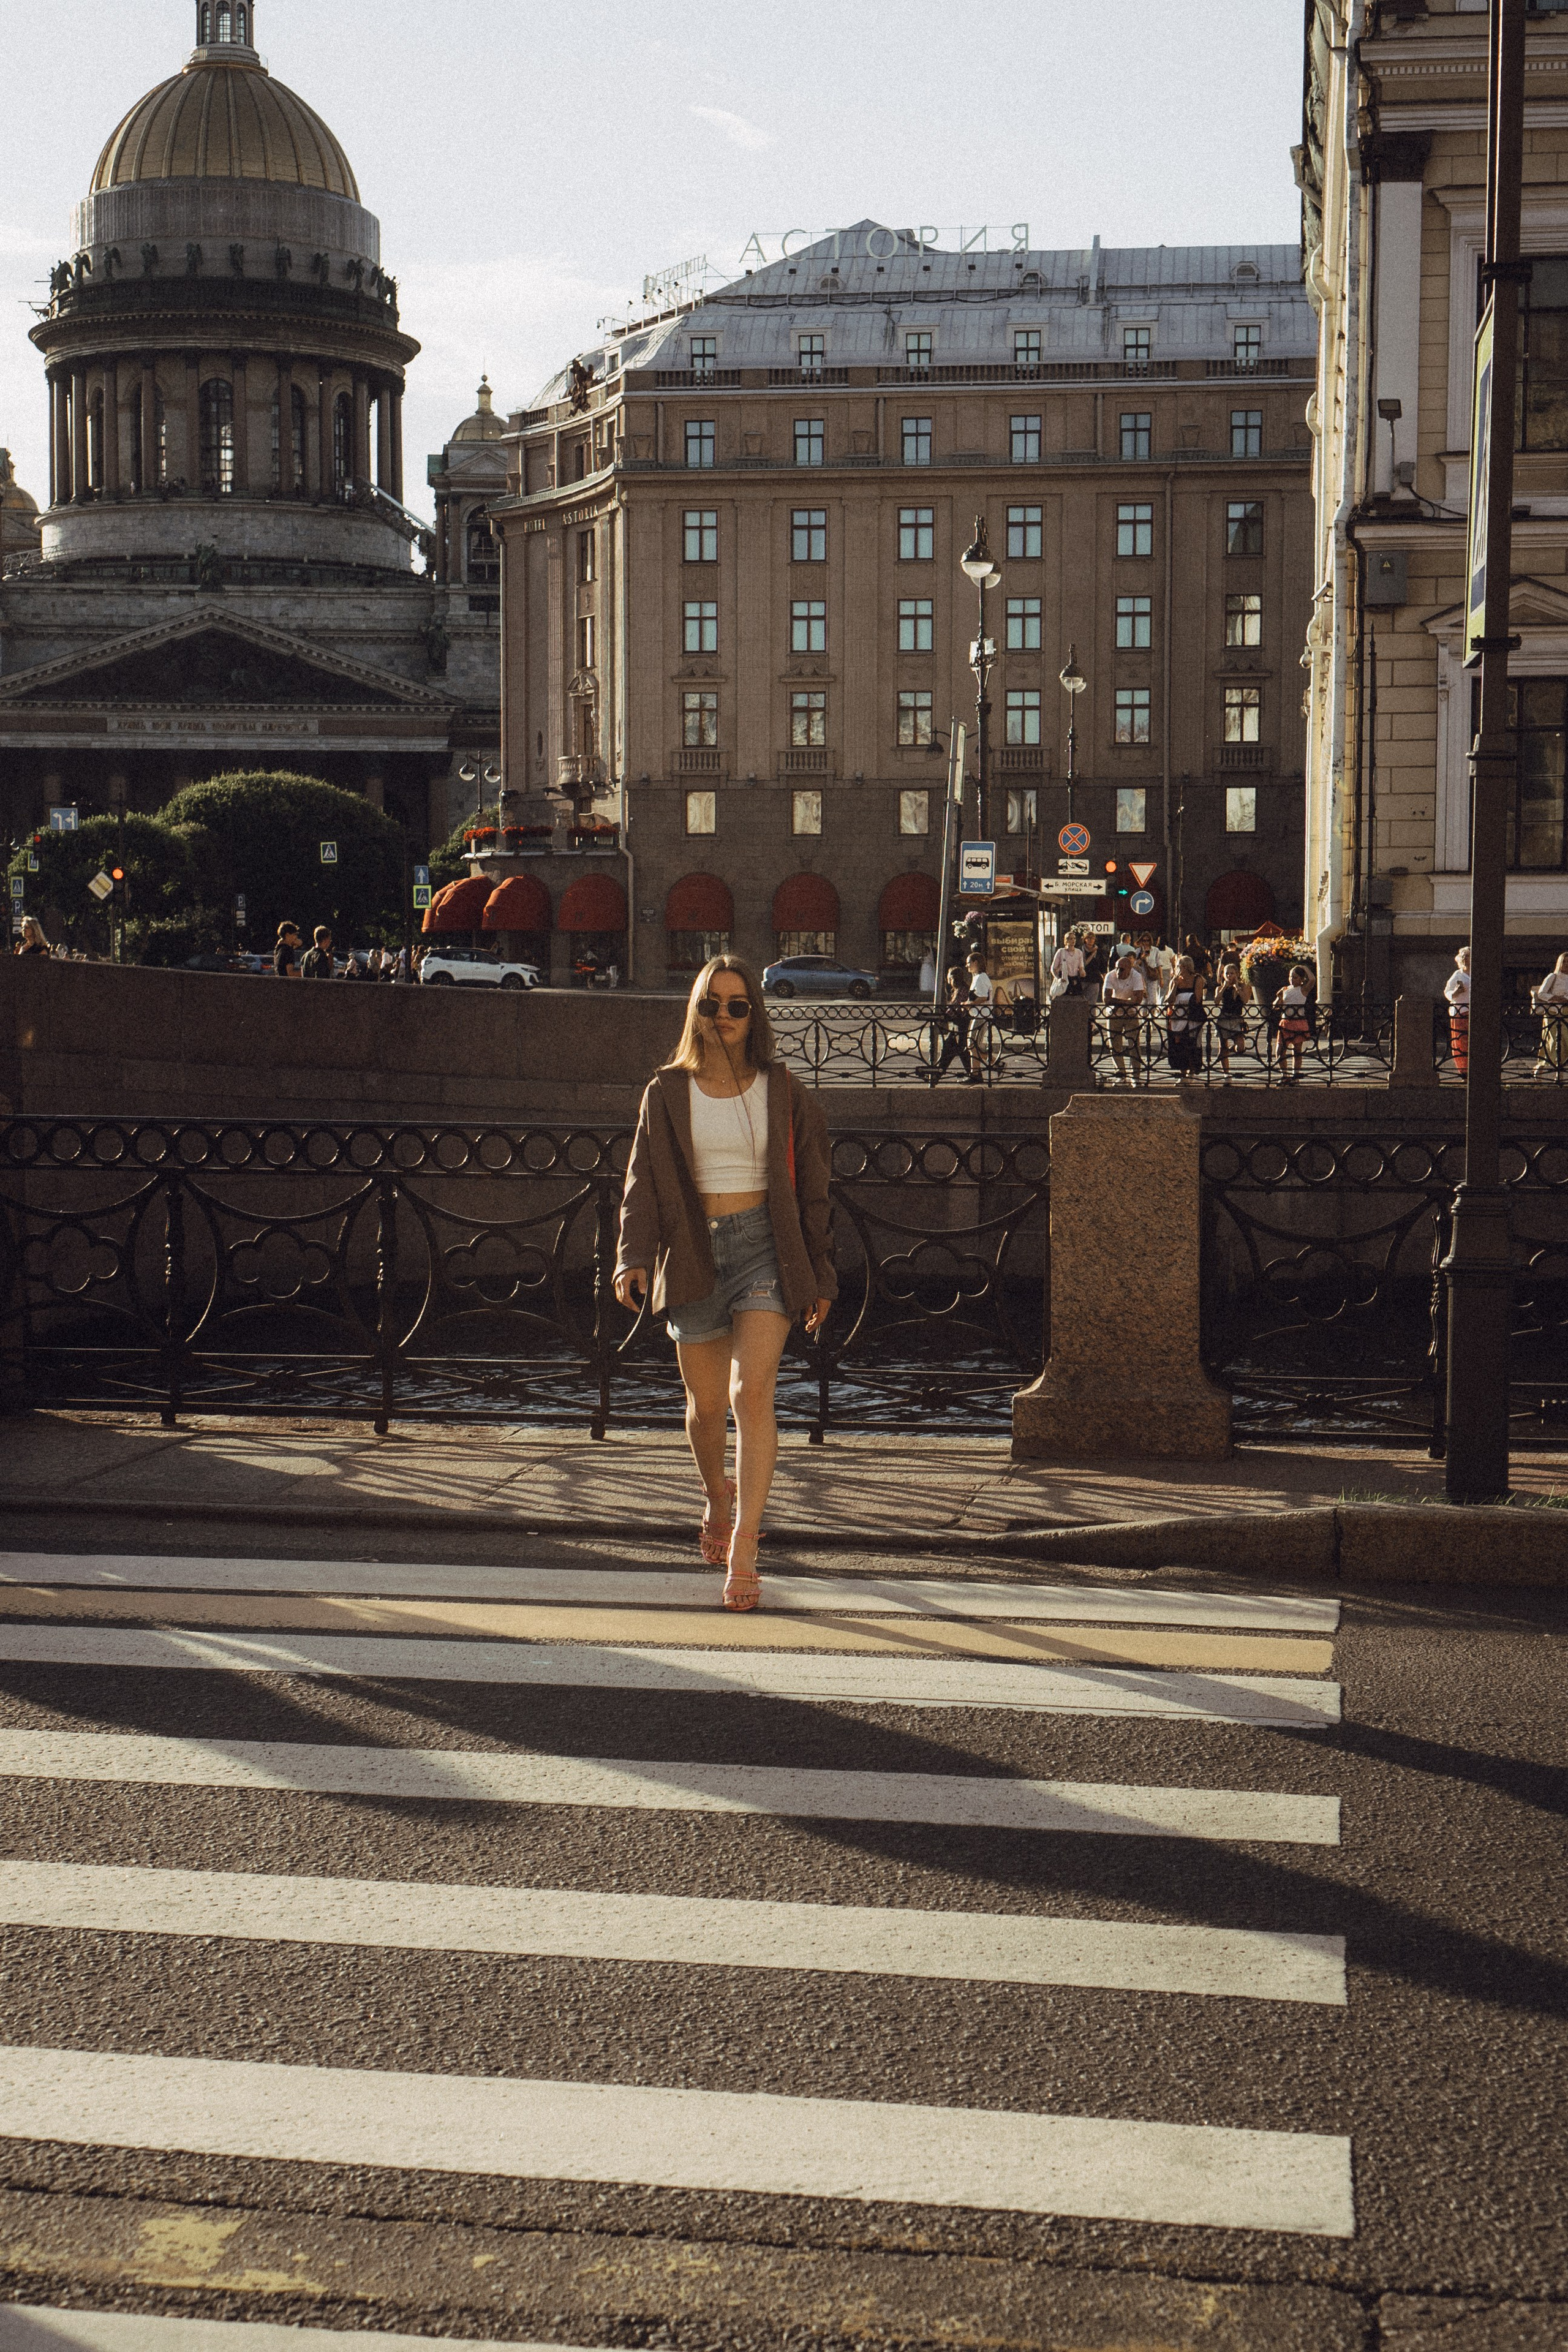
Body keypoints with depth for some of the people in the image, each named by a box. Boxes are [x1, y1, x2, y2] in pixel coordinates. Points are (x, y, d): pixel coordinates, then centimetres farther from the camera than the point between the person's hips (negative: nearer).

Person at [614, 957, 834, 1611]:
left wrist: (820, 1274, 9)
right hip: (694, 1255, 2)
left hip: (765, 1249, -1)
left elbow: (809, 1184, 9)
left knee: (751, 1392, -17)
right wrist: (633, 1257, -13)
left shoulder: (780, 1090, 5)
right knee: (706, 1405, 9)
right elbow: (643, 1181, 2)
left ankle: (743, 1554, -16)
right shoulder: (668, 1092, 6)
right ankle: (717, 1498, 42)